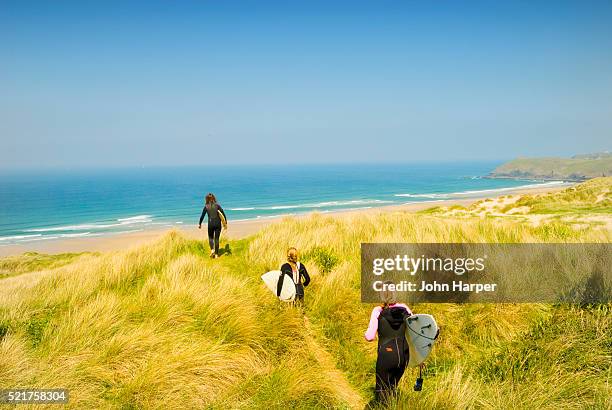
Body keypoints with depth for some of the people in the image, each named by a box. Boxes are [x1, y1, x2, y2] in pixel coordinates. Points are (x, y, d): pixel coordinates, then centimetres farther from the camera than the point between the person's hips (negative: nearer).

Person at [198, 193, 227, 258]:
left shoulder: (206, 207, -1)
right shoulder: (217, 205, 1)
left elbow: (202, 216, 3)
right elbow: (223, 214, -2)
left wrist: (200, 224, 16)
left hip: (210, 224, -1)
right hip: (218, 224, 1)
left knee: (210, 237, 17)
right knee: (216, 239, 8)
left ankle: (212, 249, -7)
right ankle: (216, 254, 7)